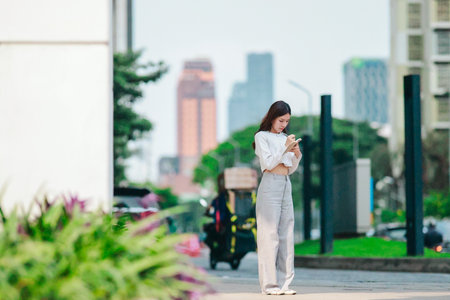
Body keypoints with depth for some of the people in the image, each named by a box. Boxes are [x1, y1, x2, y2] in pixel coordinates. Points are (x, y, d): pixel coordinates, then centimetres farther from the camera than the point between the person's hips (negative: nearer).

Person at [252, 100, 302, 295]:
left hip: (286, 187, 7)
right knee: (269, 235, -8)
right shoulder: (261, 137, 0)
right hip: (270, 186, -7)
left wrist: (297, 155, 1)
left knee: (286, 235, 4)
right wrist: (285, 147, -16)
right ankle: (269, 284, -7)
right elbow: (268, 163, -11)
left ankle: (284, 282, 6)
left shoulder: (285, 138, 17)